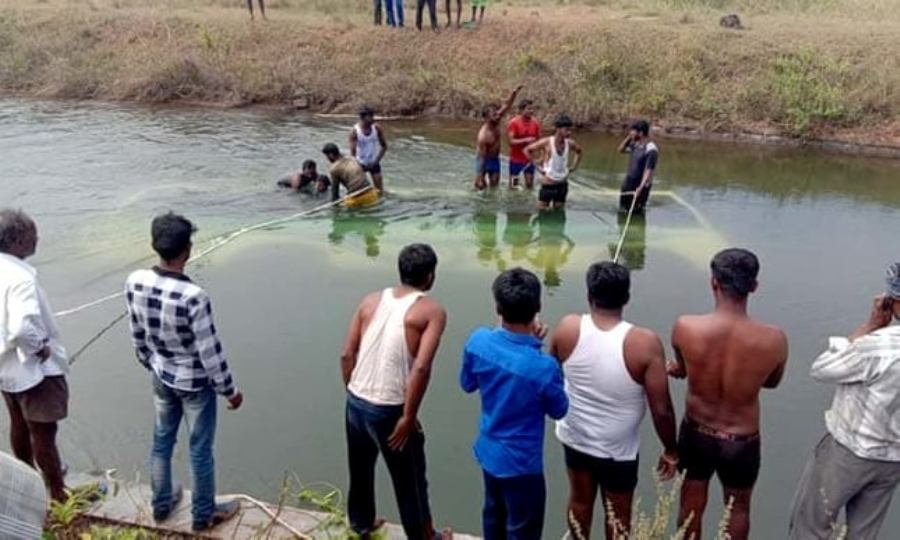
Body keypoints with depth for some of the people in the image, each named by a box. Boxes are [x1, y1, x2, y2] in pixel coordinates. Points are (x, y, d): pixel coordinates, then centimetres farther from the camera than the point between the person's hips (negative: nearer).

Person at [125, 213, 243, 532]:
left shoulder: (134, 283, -14)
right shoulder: (193, 296, -33)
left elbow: (137, 335, 1)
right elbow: (210, 352, -23)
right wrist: (229, 390, -8)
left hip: (161, 378, 6)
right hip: (195, 383, -5)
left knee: (162, 440, 24)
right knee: (200, 450, 14)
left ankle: (161, 504, 45)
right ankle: (204, 515, 33)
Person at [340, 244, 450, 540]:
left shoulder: (371, 300, 5)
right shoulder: (432, 311, -10)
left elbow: (347, 355, 3)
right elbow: (421, 368, -21)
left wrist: (354, 393, 16)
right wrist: (408, 417, -15)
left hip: (355, 402, 6)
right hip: (389, 410, -6)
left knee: (360, 468, 27)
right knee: (410, 480, 15)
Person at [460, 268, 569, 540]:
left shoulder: (477, 341, -18)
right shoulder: (543, 367, -32)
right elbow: (559, 411, -11)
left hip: (488, 452, 6)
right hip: (521, 463, -6)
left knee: (494, 514, 30)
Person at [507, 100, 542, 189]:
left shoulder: (535, 122, -4)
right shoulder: (513, 123, -16)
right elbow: (511, 141, -21)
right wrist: (525, 140, -31)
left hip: (529, 159, 3)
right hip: (516, 159, -3)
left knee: (530, 184, 8)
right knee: (513, 185, 7)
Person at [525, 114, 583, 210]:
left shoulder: (570, 143, -3)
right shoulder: (547, 142, -15)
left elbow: (579, 151, 20)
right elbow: (527, 150, -9)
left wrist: (573, 166, 8)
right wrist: (538, 166, -10)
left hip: (562, 185, 4)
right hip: (547, 185, -4)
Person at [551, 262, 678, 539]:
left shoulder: (567, 328, -18)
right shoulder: (645, 343, -27)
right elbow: (662, 410, -22)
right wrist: (671, 450, -5)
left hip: (574, 436, 4)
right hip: (617, 449, -3)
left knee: (580, 500, 27)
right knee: (618, 516, 20)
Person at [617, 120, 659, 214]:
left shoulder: (651, 150, -21)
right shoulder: (636, 144, 4)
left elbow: (649, 170, -26)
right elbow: (621, 150, 17)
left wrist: (641, 187, -35)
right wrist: (629, 137, 1)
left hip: (640, 186, -8)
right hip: (628, 183, 8)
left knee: (636, 213, 0)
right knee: (622, 210, 17)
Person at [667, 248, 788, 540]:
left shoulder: (684, 327, -25)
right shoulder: (774, 340, -24)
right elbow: (772, 382, -2)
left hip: (696, 434, 0)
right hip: (742, 443, 0)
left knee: (691, 507, 24)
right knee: (738, 509, 27)